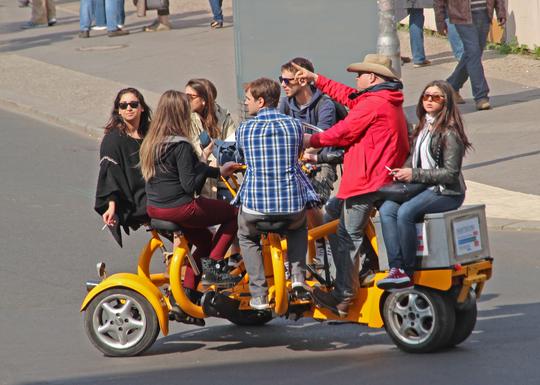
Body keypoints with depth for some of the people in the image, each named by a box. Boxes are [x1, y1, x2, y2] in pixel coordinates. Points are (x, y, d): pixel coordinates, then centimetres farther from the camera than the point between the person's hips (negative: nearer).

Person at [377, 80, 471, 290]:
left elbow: (450, 174, -15)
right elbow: (414, 157, 26)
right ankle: (396, 269, -27)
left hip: (447, 193, -8)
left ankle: (408, 272, -24)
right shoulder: (423, 127, 16)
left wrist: (415, 175, -18)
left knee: (405, 212, -31)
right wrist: (403, 172, 3)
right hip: (423, 187, 8)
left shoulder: (449, 133, -11)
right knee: (386, 209, -18)